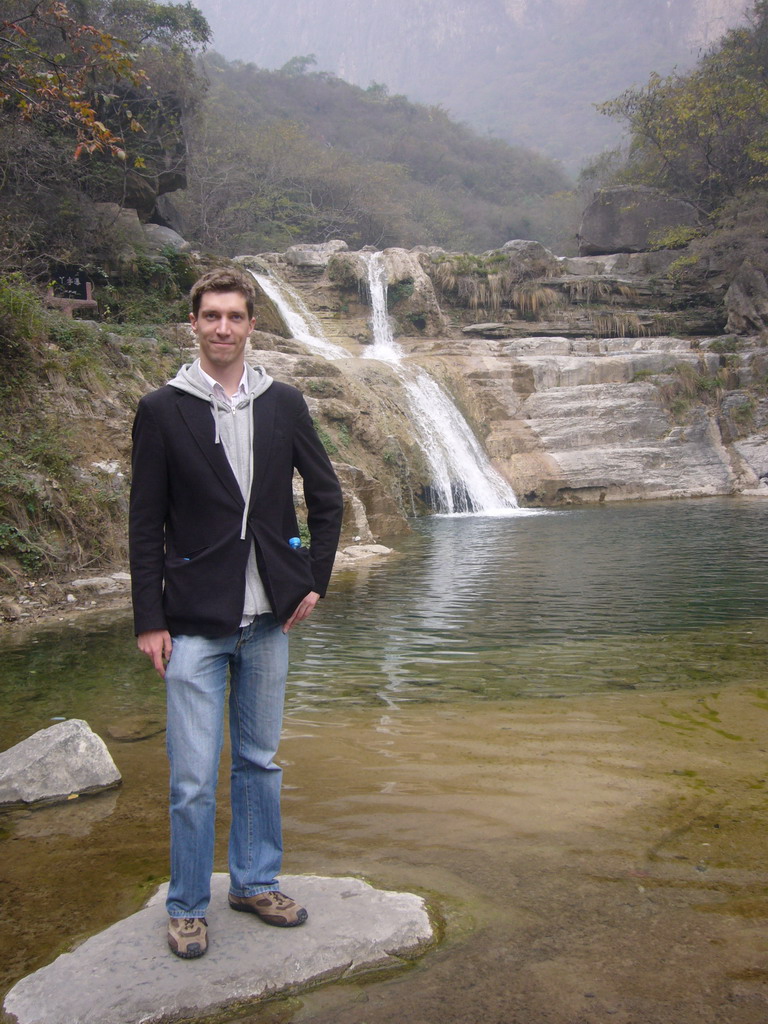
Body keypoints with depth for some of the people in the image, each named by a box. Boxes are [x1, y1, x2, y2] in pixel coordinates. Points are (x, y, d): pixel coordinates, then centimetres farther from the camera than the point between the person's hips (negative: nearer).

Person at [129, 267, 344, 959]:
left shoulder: (283, 404, 5)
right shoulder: (162, 410, -3)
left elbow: (326, 496, 12)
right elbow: (145, 526, -3)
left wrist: (314, 581, 5)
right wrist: (149, 620, -6)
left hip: (270, 618, 3)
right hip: (195, 622, -3)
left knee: (260, 761, 16)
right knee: (194, 778, 1)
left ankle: (256, 882, 33)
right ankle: (187, 906, 22)